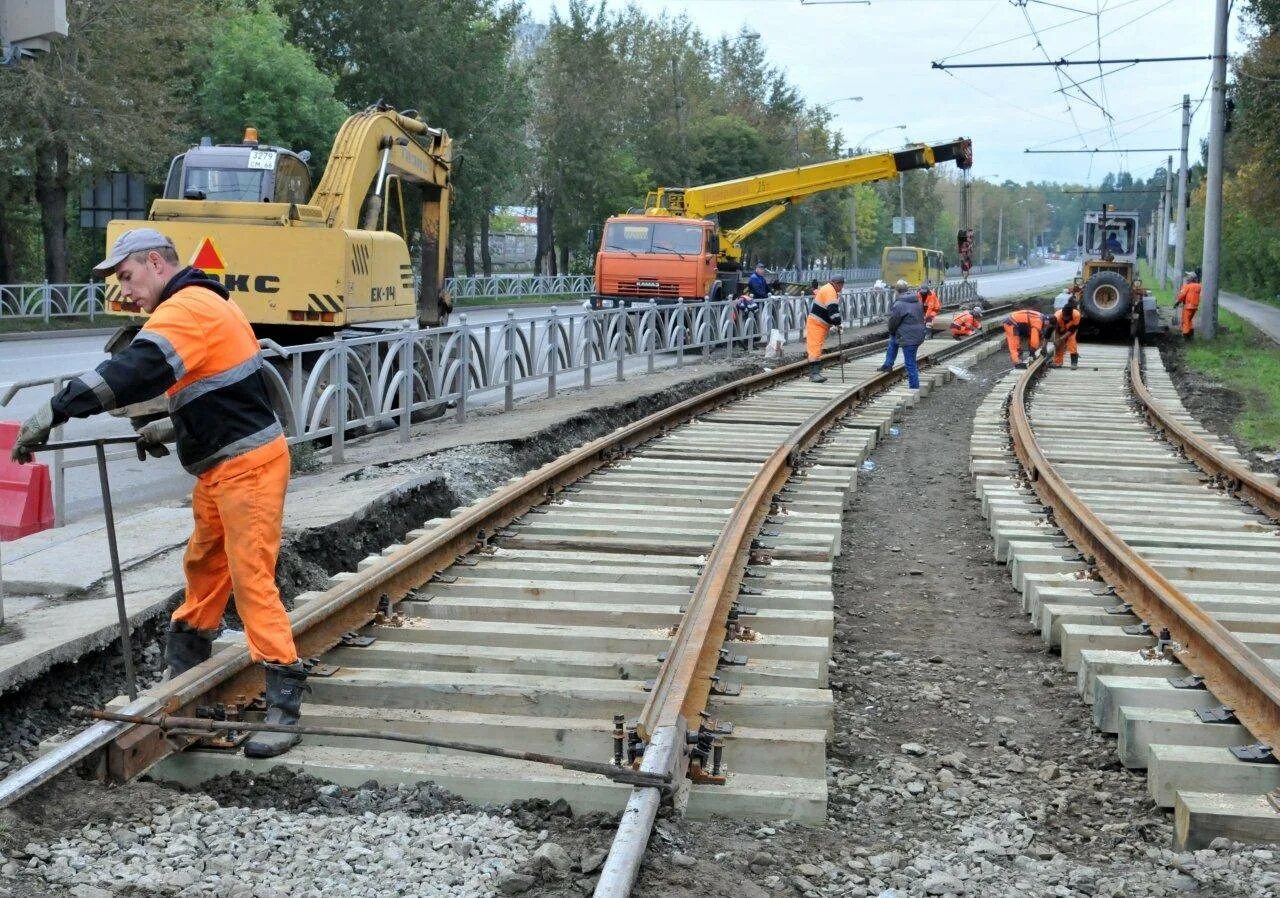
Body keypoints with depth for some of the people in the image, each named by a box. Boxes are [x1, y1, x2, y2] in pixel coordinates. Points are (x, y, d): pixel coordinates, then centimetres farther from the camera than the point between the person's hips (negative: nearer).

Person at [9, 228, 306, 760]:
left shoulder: (187, 309, -17)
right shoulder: (199, 306, 16)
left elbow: (132, 373, -30)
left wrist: (54, 411, -30)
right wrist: (173, 427, 14)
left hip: (248, 466, -11)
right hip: (223, 466, 11)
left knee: (252, 580, -10)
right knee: (202, 570, 19)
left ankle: (283, 705, -7)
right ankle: (181, 680, 32)